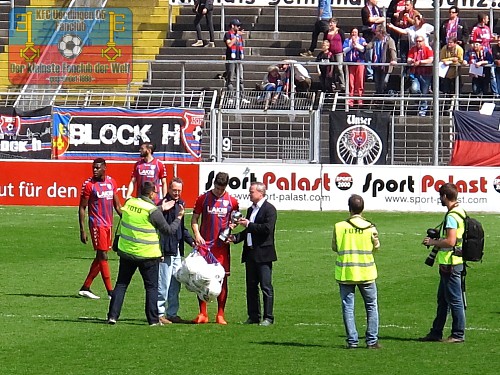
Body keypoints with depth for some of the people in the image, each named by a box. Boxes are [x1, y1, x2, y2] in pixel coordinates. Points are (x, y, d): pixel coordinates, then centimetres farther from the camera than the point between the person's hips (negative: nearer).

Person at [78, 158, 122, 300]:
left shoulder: (111, 182, 8)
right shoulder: (89, 184, -8)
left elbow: (117, 205, 17)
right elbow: (82, 208, -6)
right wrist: (82, 230, -10)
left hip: (108, 224, 7)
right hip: (97, 224, -7)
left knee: (100, 257, 10)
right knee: (103, 257, -7)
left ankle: (85, 288, 18)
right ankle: (110, 292, -7)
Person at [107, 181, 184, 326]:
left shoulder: (129, 203, 0)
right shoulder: (153, 211, -15)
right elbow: (169, 230, -8)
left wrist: (161, 208, 19)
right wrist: (179, 218, 7)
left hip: (126, 252, 4)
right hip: (147, 255, -4)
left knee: (121, 284, 12)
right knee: (152, 287, 7)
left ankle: (113, 315, 6)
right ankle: (153, 319, 5)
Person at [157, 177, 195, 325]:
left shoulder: (180, 204, 14)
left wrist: (191, 241, 14)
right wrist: (160, 250, -21)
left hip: (177, 251, 9)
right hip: (166, 251, -9)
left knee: (176, 284, 12)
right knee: (163, 284, -5)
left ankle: (172, 313, 19)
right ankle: (160, 313, 2)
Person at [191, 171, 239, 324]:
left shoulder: (232, 201, 5)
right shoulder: (203, 199, 3)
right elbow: (194, 219, 6)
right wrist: (197, 235, -10)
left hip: (222, 245, 1)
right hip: (204, 244, -1)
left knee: (222, 279, 0)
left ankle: (220, 315, 6)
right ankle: (202, 314, 6)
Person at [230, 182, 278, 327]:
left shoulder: (269, 209, -7)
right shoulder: (251, 209, 18)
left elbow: (267, 229, -19)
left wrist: (249, 225, -14)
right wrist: (235, 237, 6)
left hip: (263, 254, -8)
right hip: (250, 253, 8)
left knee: (266, 286, -5)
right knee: (251, 286, 10)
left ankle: (268, 317, -3)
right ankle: (253, 316, 15)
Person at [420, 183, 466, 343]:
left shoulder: (451, 216, -19)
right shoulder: (460, 212, 12)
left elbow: (450, 241, -26)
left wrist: (433, 242, -12)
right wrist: (437, 241, 14)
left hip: (450, 264, -11)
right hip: (453, 262, 11)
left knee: (454, 300, -3)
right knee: (442, 299, 17)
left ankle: (458, 334, 3)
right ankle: (436, 333, 24)